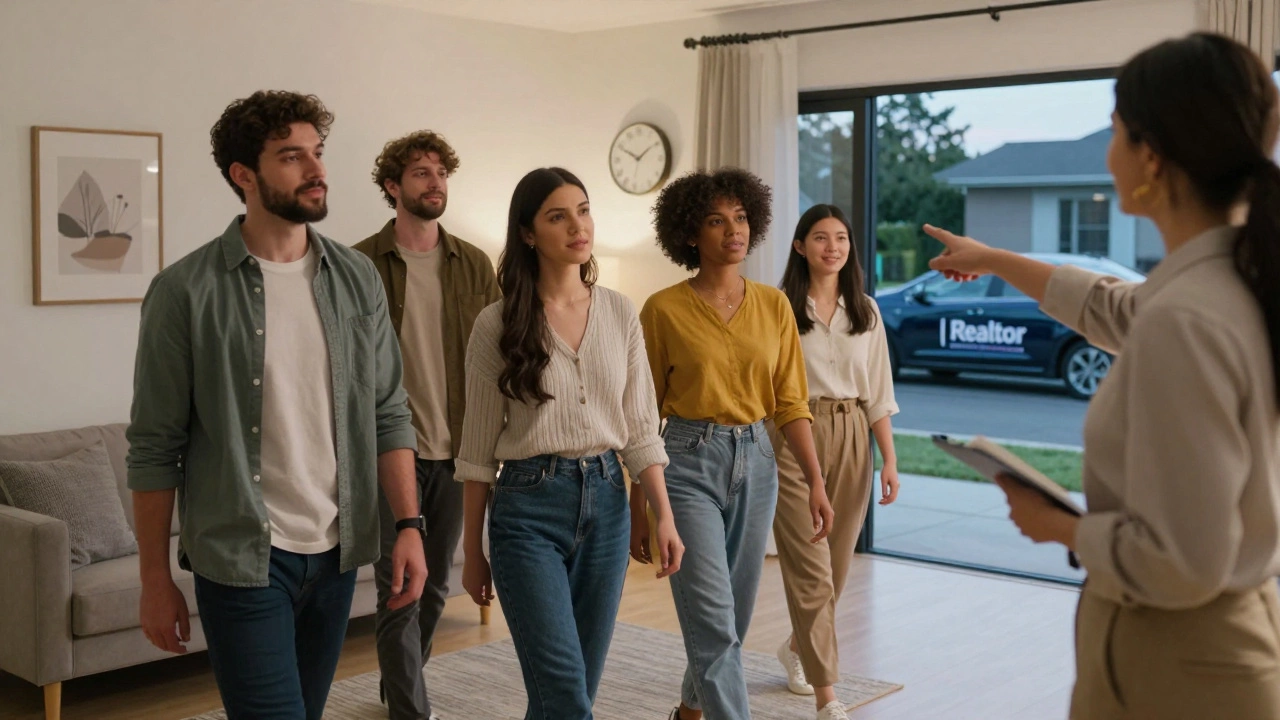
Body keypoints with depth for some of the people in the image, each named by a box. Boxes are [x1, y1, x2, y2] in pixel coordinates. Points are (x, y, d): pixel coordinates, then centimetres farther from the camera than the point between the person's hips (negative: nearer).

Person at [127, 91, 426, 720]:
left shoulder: (357, 278, 4)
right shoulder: (186, 290, -8)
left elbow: (388, 412, 8)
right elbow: (155, 447, -5)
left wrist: (410, 525, -1)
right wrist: (155, 579, -4)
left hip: (337, 553, 4)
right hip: (242, 558, -4)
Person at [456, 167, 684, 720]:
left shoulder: (620, 313, 4)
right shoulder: (498, 324, -5)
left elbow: (640, 426, 7)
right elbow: (478, 448, 0)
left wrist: (664, 515, -1)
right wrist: (472, 551, 2)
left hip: (607, 500, 4)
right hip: (528, 506, -4)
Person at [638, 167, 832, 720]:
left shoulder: (774, 306, 5)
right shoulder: (664, 310, -6)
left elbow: (790, 401, 6)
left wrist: (816, 481, -2)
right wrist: (639, 498, 1)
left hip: (755, 462, 5)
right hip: (688, 462, -5)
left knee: (734, 615, 16)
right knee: (714, 622, -10)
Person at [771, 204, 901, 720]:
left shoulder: (865, 311, 9)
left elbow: (878, 393, 10)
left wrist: (890, 460, 5)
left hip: (851, 440, 5)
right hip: (794, 440, -4)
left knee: (837, 564, 13)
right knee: (811, 567, -7)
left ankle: (798, 647, 40)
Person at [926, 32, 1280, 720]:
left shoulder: (1183, 320, -28)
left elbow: (1179, 564, -28)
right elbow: (1115, 308, 22)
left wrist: (1054, 525, -11)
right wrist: (993, 261, 33)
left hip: (1176, 662, -8)